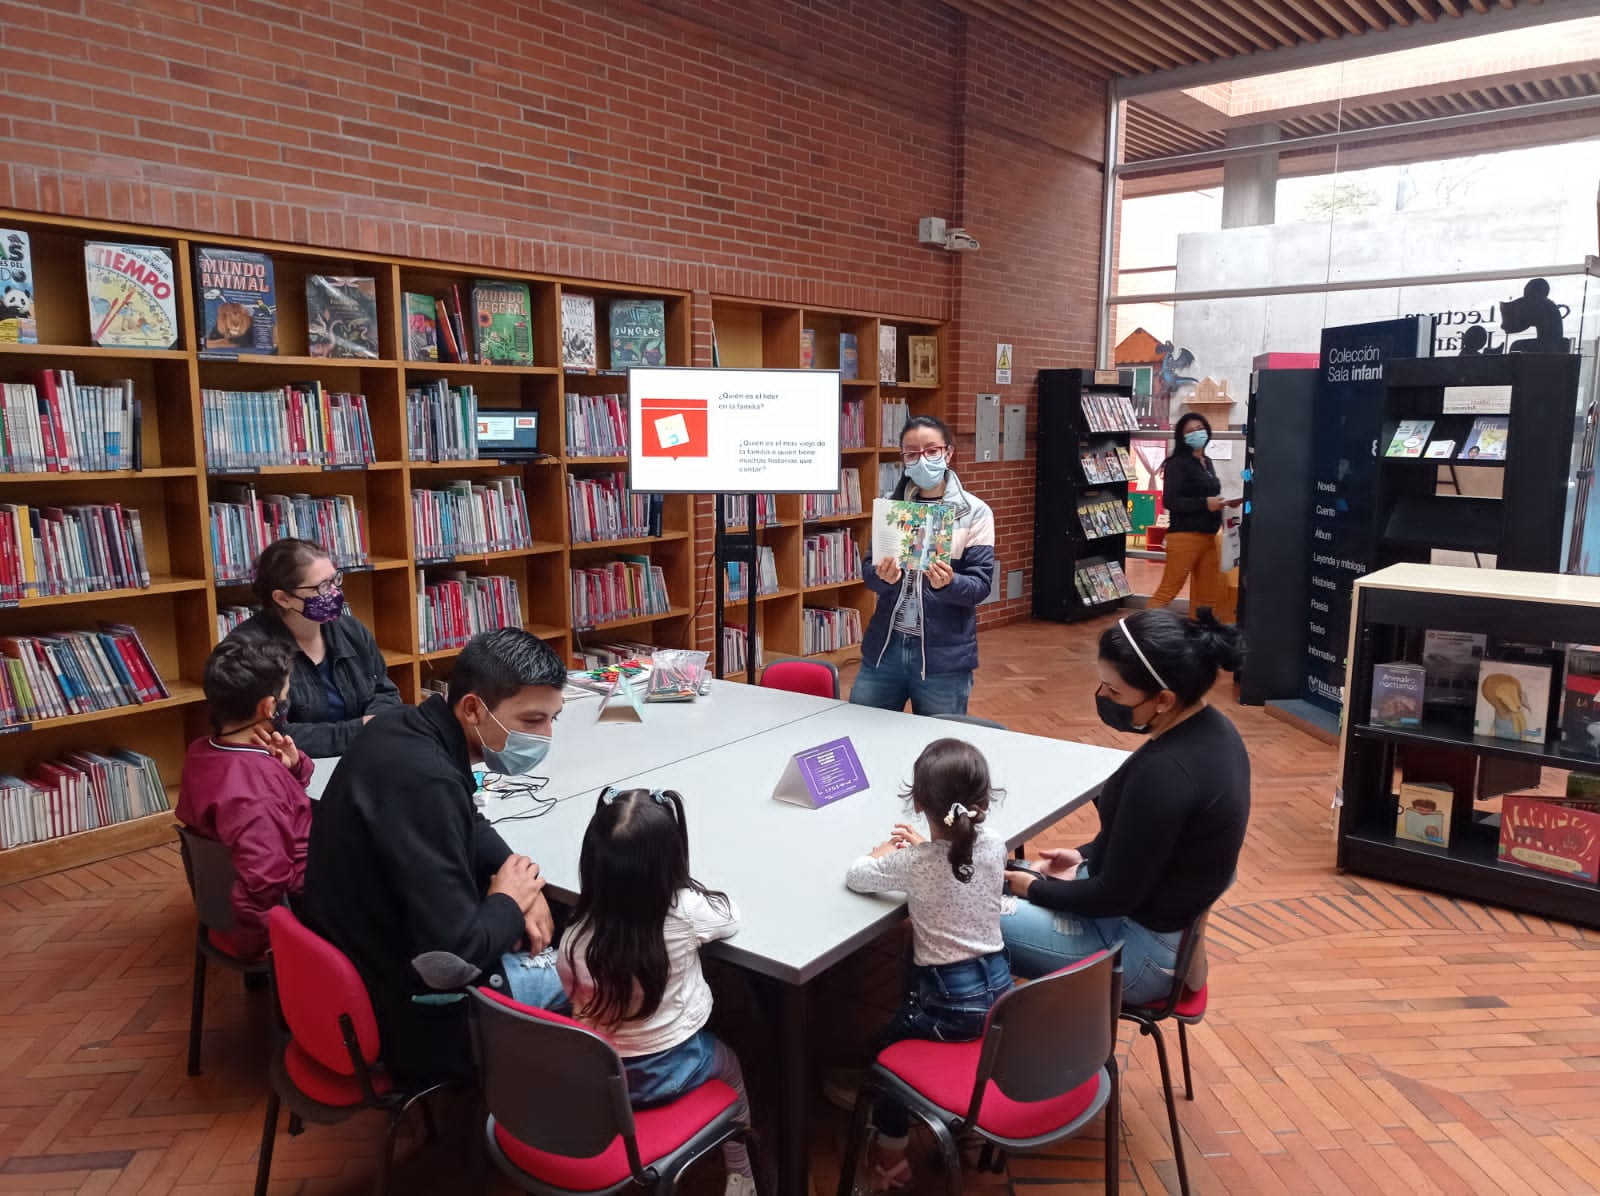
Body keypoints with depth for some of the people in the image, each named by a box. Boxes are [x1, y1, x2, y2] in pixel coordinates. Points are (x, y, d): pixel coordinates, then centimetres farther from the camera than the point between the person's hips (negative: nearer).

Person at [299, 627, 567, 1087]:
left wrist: (519, 880, -1)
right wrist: (509, 903, -12)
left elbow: (467, 825, 16)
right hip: (408, 1012, -9)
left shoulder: (405, 729, -2)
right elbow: (456, 955, -32)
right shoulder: (425, 783, -33)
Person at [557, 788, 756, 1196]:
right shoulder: (685, 912, -26)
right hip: (666, 1072, -2)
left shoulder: (575, 938, -21)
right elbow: (731, 916, -4)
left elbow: (580, 1004, -3)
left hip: (596, 1071, 2)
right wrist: (688, 888, 8)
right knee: (728, 1064, 31)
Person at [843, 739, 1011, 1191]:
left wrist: (887, 850, 14)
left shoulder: (912, 864, -19)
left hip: (949, 1002, -6)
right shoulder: (994, 847, -6)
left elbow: (855, 876, -3)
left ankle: (891, 1156, 29)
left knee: (887, 1047, 20)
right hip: (998, 988, 6)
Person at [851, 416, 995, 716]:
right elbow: (869, 575, 1)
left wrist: (948, 584, -28)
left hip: (944, 655, -2)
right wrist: (883, 577, -21)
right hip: (884, 647, 3)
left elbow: (980, 585, -7)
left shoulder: (974, 512, -4)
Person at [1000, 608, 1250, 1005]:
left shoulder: (1164, 772, -32)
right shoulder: (1210, 727, -3)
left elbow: (1115, 896, -22)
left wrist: (1034, 888, -8)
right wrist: (1085, 856, 7)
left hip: (1142, 950, -10)